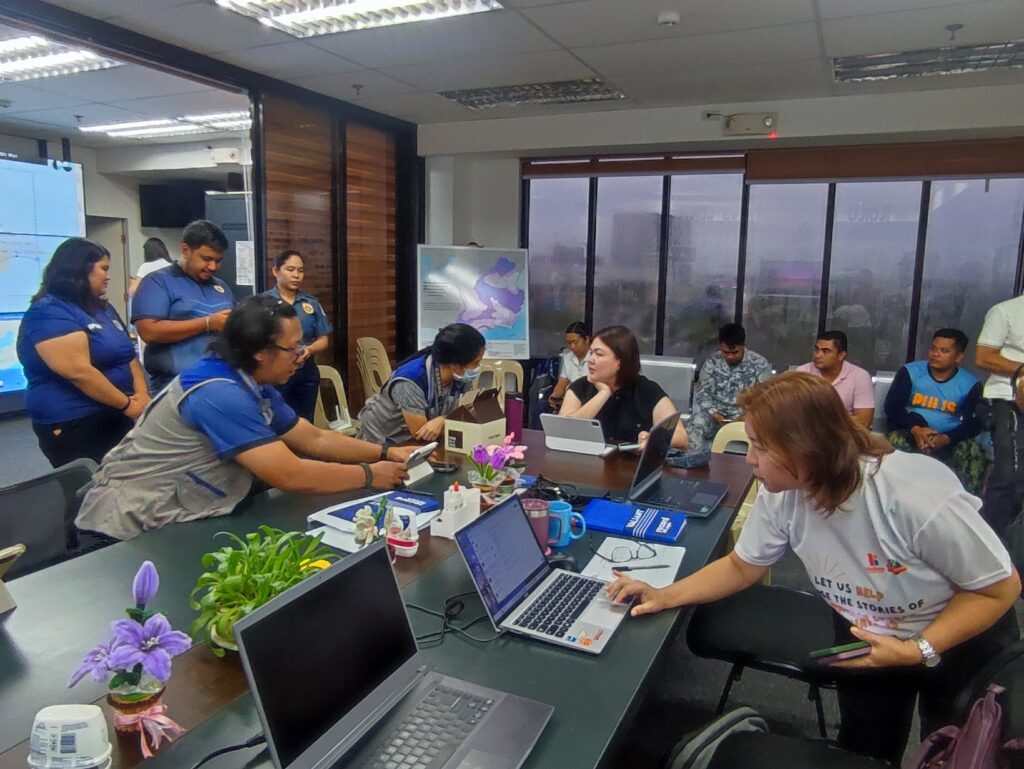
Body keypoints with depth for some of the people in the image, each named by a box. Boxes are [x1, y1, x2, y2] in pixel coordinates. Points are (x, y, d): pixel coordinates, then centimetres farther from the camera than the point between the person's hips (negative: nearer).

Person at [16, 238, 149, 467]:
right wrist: (127, 403, -18)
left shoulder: (104, 309, 15)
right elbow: (79, 372, -23)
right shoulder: (48, 313, -13)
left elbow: (129, 356, 13)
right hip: (75, 426, -8)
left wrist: (142, 395, -5)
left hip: (117, 419, 8)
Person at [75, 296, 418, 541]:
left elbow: (315, 440, 10)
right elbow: (290, 476, -29)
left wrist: (386, 453, 1)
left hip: (178, 515, 9)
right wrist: (369, 476, -17)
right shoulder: (219, 394, -26)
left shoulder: (255, 385, 4)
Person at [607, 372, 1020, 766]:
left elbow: (1001, 588, -22)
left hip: (961, 640, -3)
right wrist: (665, 597, -20)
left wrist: (919, 650, -31)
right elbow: (742, 567, -8)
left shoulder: (917, 498, -38)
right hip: (866, 638, 3)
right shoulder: (780, 495, -25)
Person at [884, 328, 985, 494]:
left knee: (973, 450, -28)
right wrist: (915, 429, -24)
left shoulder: (970, 384, 2)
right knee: (895, 439, -33)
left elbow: (973, 423, -4)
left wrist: (945, 439, -24)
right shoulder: (910, 372, 0)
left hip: (949, 441, 1)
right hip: (911, 434, -1)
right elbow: (892, 407, -6)